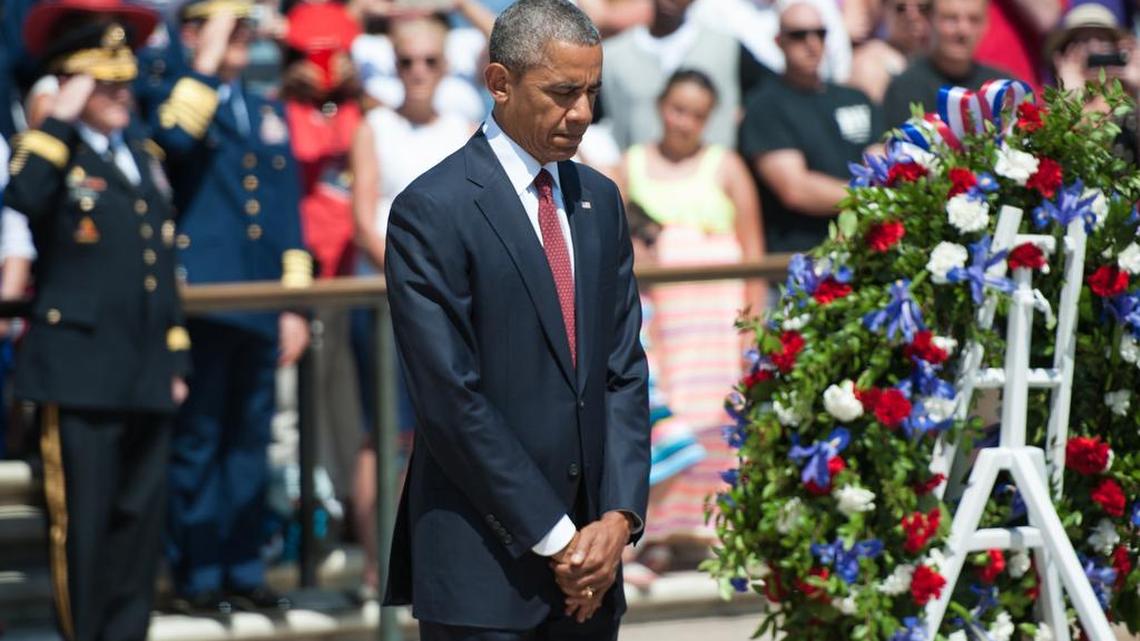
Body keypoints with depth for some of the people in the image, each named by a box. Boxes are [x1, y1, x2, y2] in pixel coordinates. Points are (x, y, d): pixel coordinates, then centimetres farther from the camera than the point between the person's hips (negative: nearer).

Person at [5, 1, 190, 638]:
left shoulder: (146, 155, 18)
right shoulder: (54, 153, -2)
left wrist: (177, 360, 18)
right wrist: (61, 117, -21)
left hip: (147, 376, 6)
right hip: (81, 372, -6)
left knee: (141, 520, 8)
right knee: (81, 522, -3)